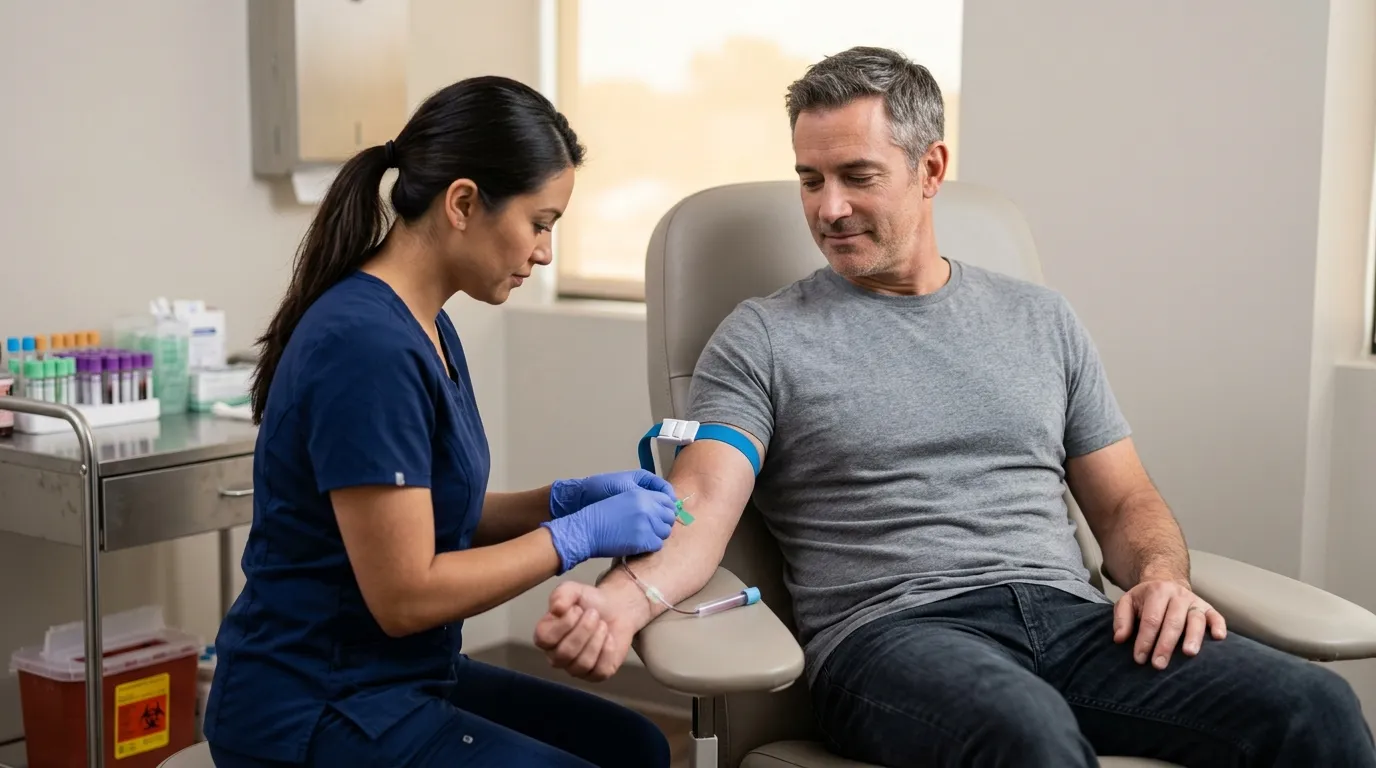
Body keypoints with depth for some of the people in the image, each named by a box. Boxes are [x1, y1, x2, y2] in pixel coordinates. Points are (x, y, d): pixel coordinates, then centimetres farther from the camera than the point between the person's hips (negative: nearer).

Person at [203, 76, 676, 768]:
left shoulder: (421, 324, 5)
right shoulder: (368, 346, -25)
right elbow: (405, 594, -23)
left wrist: (562, 499, -2)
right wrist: (577, 535, -16)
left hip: (398, 679, 9)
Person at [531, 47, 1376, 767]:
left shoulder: (1039, 318, 20)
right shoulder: (763, 338, 9)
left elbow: (1125, 501, 21)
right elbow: (702, 505, -5)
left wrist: (1162, 574, -1)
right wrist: (628, 594, -26)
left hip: (1067, 616, 4)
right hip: (893, 631, -3)